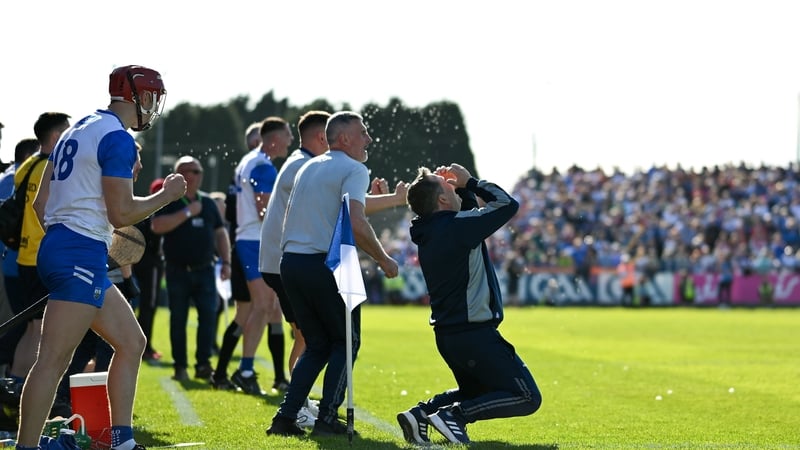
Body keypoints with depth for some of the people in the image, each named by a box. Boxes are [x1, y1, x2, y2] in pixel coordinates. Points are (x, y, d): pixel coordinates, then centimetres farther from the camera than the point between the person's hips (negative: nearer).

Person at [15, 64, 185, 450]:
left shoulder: (77, 130, 19)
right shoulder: (118, 139, -10)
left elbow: (41, 202, 18)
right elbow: (121, 214, -14)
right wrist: (166, 195, 0)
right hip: (83, 255, -10)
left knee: (131, 342, 16)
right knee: (53, 360, -11)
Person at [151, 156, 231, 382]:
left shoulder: (208, 202, 13)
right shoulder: (169, 200, -1)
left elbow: (220, 232, 18)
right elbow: (157, 226, -18)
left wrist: (226, 261, 10)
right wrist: (187, 212, -17)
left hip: (204, 270, 3)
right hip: (178, 270, -3)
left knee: (209, 314, -7)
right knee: (178, 319, 2)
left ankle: (203, 364, -3)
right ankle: (180, 366, 9)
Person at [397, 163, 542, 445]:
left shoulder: (429, 231, 7)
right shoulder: (456, 226, -19)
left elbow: (469, 214, 24)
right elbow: (509, 205, -12)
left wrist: (464, 189, 8)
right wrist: (469, 182, -4)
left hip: (447, 334, 9)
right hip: (474, 334, -9)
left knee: (475, 392, 30)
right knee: (527, 399, -3)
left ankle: (422, 413, 6)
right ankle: (453, 415, -16)